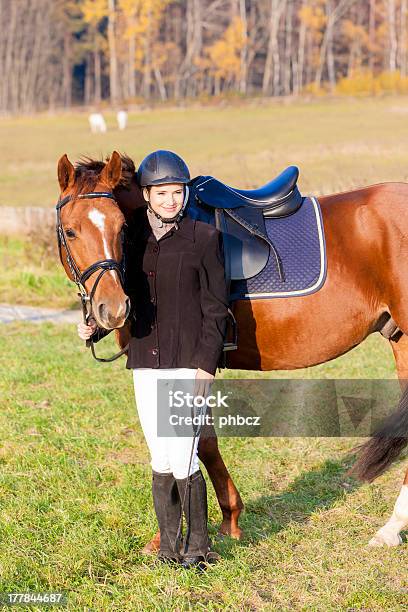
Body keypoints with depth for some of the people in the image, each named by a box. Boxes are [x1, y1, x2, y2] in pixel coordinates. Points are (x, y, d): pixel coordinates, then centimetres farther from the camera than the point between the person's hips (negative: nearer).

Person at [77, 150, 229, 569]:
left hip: (189, 362, -4)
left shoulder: (204, 239, -3)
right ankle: (169, 547, 21)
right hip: (145, 362, 4)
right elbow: (124, 297, 14)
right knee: (160, 462, 10)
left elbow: (215, 309, -5)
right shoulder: (132, 239, 8)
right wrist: (95, 329, -5)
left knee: (182, 460, -8)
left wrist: (205, 366, -12)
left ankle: (198, 546, 9)